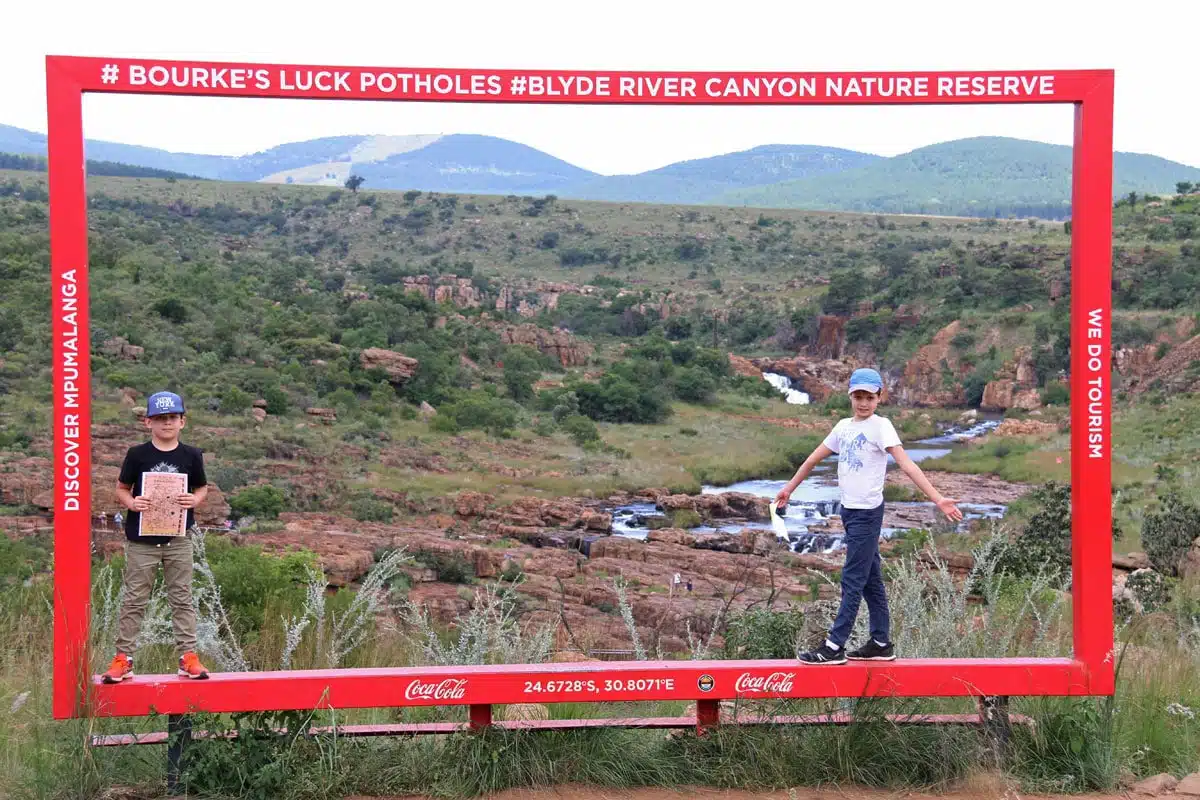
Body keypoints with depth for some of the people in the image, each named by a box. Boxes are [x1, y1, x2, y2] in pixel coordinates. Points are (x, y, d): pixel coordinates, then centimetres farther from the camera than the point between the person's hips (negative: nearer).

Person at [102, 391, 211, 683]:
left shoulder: (191, 455, 2)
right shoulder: (137, 454, -2)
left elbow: (202, 488, 11)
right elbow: (121, 489, 5)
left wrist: (195, 500, -11)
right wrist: (131, 503, -16)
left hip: (178, 539, 1)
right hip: (141, 540, -1)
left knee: (182, 598, 6)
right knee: (134, 599, 4)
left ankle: (188, 656, 10)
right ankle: (122, 658, 9)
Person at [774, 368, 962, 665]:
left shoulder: (881, 426, -10)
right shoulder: (843, 427, 11)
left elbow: (907, 465, -19)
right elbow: (814, 459, 21)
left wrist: (937, 498, -28)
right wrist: (789, 488, 28)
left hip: (867, 512, -7)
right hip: (850, 510, 7)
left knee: (853, 580, -5)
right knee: (870, 579, 13)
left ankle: (835, 647, -3)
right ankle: (881, 643, 20)